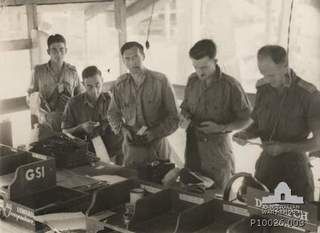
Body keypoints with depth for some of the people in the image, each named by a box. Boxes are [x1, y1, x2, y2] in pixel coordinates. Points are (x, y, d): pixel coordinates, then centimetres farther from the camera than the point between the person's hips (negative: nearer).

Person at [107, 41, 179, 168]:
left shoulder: (161, 81, -7)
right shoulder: (120, 84, 3)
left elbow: (173, 118, -4)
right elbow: (113, 113, 16)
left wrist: (154, 133, -16)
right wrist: (123, 129, -2)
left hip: (157, 147, -2)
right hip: (132, 149, 2)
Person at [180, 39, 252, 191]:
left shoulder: (230, 86, -13)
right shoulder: (192, 81, 1)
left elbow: (246, 119, -5)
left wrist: (221, 128, -18)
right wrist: (185, 117, -6)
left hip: (218, 150, -4)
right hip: (192, 148, 4)